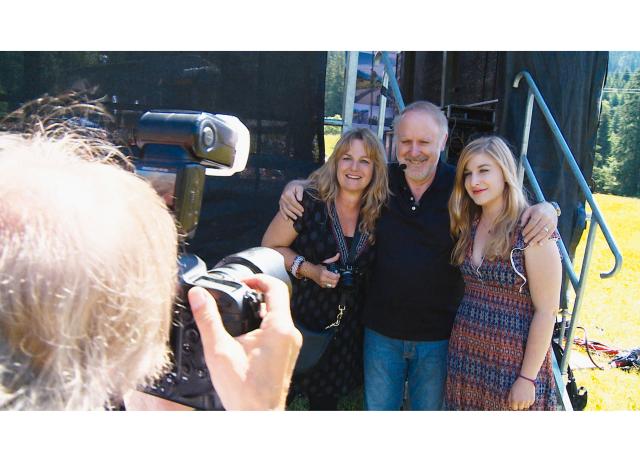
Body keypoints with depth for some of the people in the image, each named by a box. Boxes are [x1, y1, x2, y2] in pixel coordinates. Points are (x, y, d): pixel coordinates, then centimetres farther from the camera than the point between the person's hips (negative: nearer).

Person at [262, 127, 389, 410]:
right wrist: (308, 269, -21)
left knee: (326, 400, 20)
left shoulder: (378, 212, -4)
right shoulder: (310, 201, -16)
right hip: (299, 318, -4)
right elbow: (270, 247, -10)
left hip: (346, 329, 4)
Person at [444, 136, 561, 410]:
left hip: (513, 363, -5)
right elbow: (470, 290, 9)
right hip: (464, 356, 5)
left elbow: (546, 311, -14)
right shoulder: (468, 226, 6)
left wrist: (527, 377, -14)